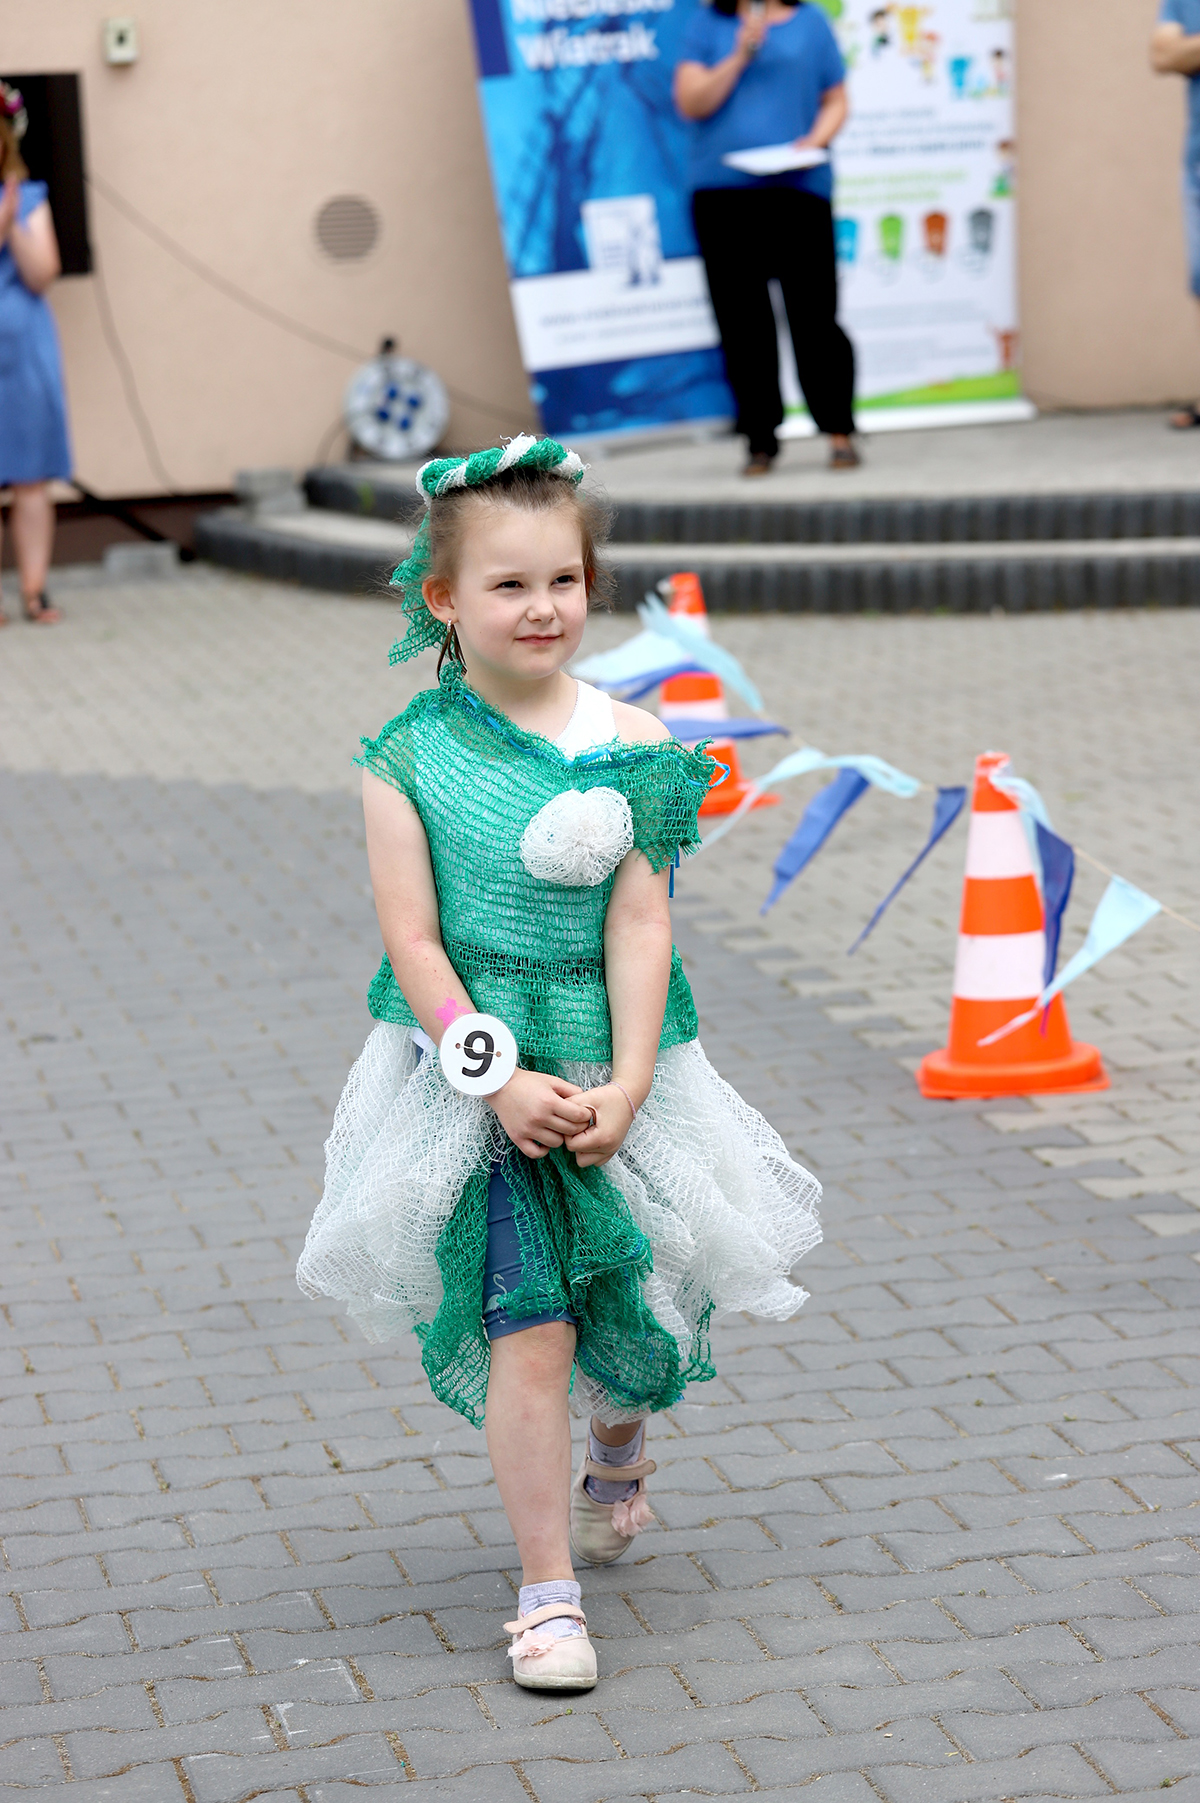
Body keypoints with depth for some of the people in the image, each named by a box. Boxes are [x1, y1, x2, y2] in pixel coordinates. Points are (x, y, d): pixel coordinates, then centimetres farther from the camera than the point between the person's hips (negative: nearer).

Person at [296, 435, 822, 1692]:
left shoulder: (626, 744, -3)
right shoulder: (408, 759, -6)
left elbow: (639, 925, -6)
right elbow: (413, 942, -8)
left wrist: (624, 1085, -14)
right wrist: (502, 1080, -16)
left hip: (612, 1073, 2)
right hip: (472, 1077, -2)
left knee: (630, 1316, 12)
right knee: (527, 1329, -8)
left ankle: (617, 1454, 48)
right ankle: (548, 1593, 4)